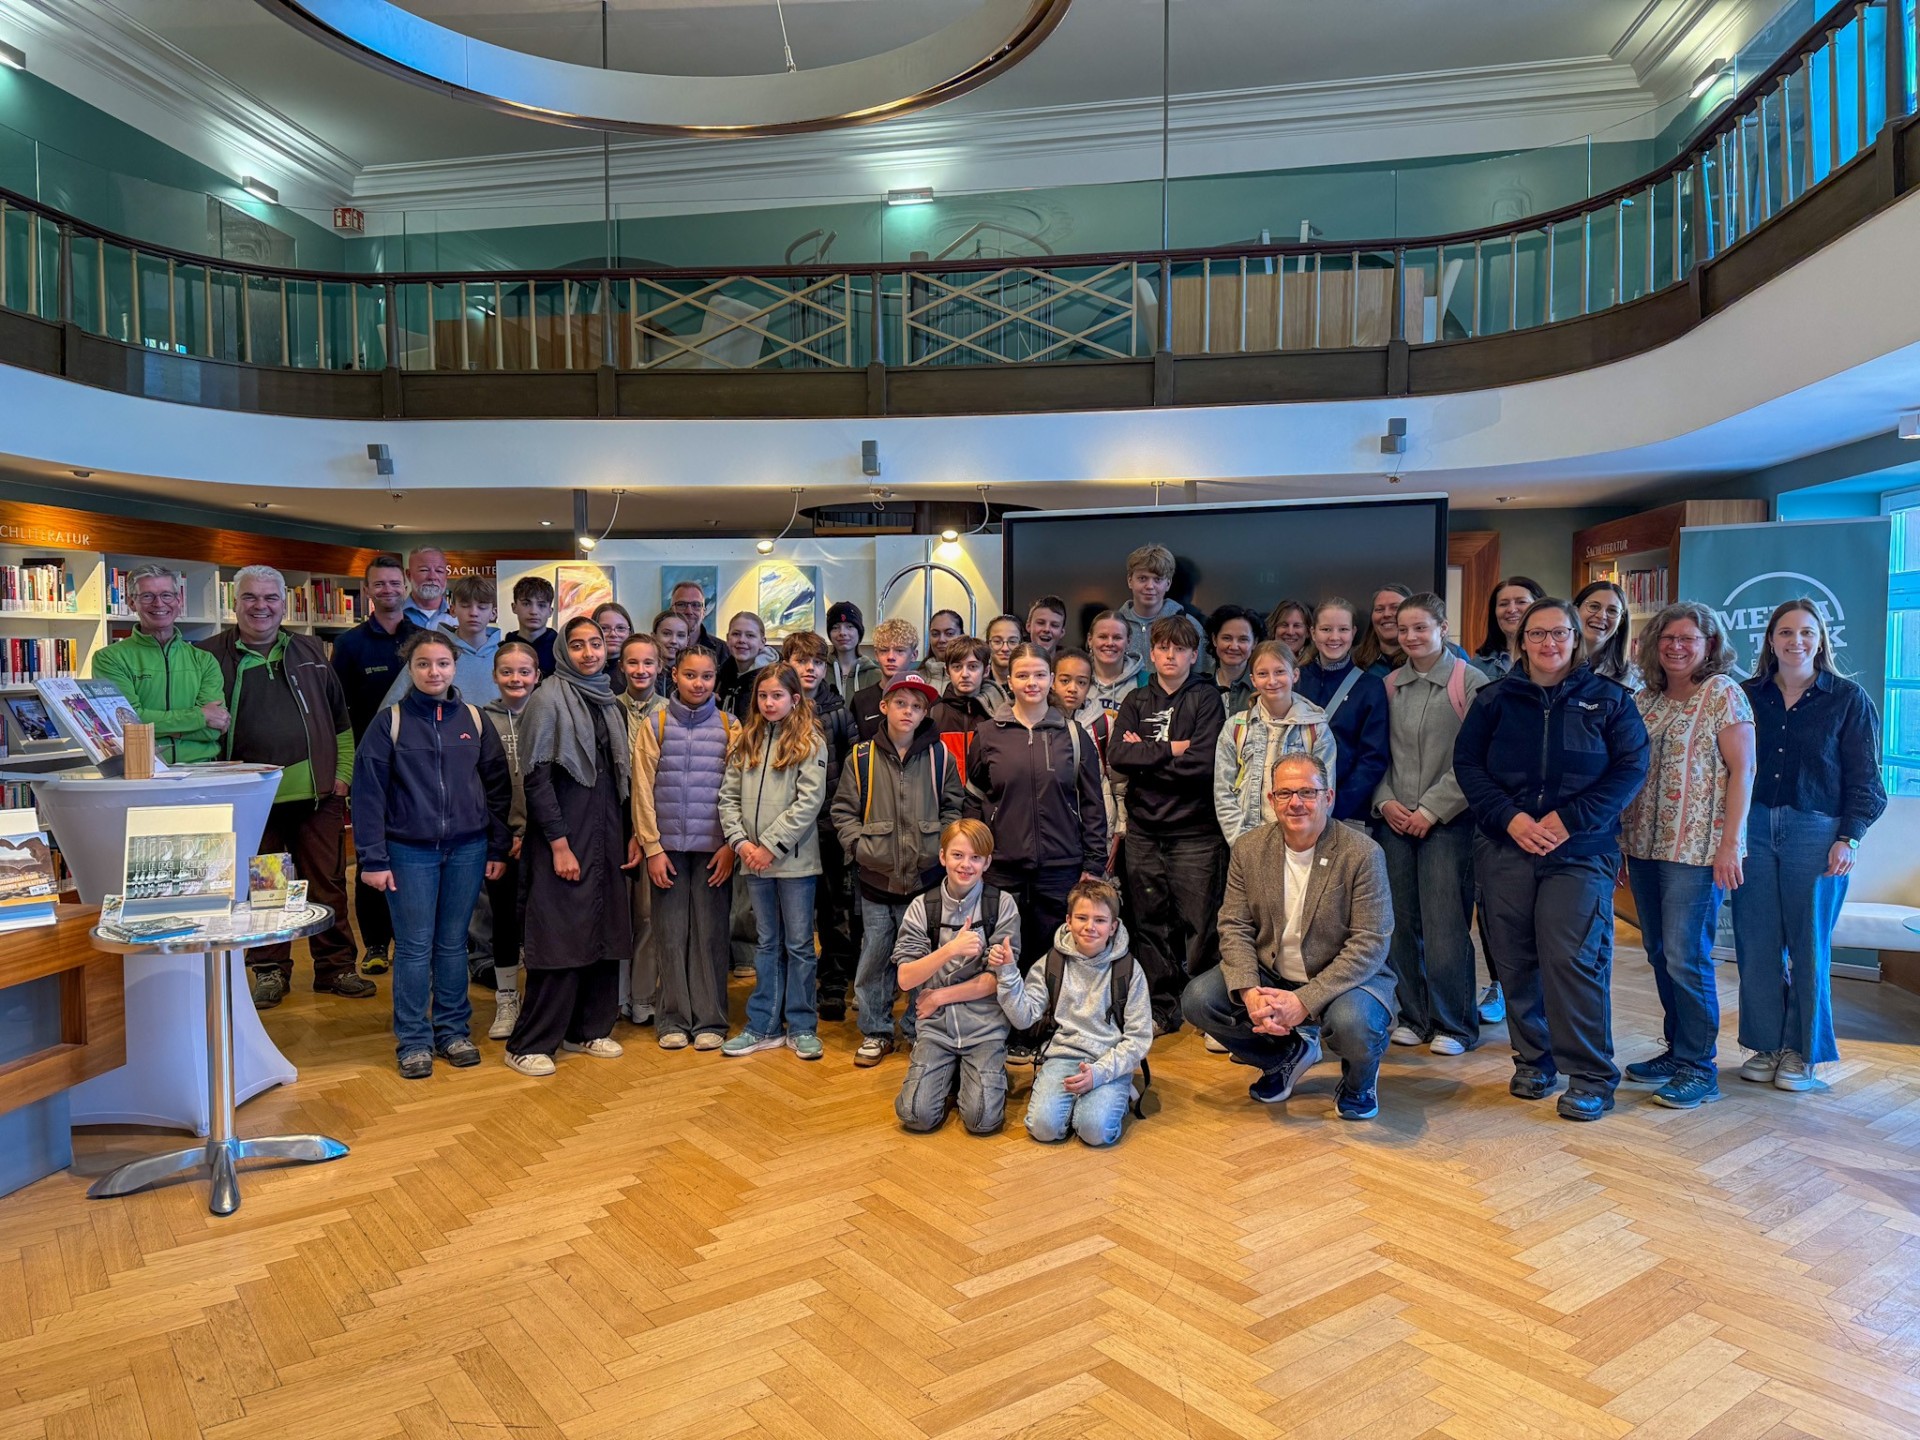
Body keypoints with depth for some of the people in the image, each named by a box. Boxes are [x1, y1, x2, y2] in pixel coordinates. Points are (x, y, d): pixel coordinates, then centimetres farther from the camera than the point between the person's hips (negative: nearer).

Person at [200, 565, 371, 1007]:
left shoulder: (311, 653, 11)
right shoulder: (212, 655, 2)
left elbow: (340, 719, 16)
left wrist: (344, 771, 7)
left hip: (317, 793, 2)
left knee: (329, 884, 6)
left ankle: (335, 967, 17)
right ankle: (269, 970, 21)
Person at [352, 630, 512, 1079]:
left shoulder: (473, 719, 4)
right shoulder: (391, 723, -3)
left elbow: (498, 786, 7)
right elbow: (368, 793, -4)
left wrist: (498, 848, 4)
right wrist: (372, 859, -8)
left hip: (467, 849, 2)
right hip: (410, 851, -2)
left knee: (453, 944, 11)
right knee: (413, 948, 3)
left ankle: (453, 1031, 23)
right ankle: (413, 1041, 15)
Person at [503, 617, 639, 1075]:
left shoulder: (608, 700, 11)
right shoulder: (549, 699, -8)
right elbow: (536, 778, -13)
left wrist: (632, 833, 9)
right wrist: (559, 844, -17)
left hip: (607, 837, 6)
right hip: (564, 839, -6)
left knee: (605, 933, 10)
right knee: (559, 937, -3)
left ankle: (588, 1029, 23)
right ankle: (530, 1044, 8)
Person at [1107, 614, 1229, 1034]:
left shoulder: (1206, 699, 2)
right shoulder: (1136, 702, 12)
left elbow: (1202, 763, -13)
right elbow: (1116, 757, -4)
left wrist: (1145, 758, -7)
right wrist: (1171, 750, -11)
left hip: (1195, 832, -4)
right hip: (1143, 830, 4)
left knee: (1199, 925, -1)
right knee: (1150, 924, 10)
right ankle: (1162, 1010, 21)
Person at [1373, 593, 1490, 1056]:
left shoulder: (1470, 683, -4)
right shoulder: (1389, 685, 11)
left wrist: (1432, 808, -12)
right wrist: (1385, 801, -2)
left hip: (1446, 822, -4)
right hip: (1394, 821, 4)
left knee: (1444, 925, -3)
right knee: (1400, 922, 6)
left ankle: (1454, 1023, 12)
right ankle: (1414, 1015, 20)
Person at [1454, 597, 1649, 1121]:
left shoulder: (1608, 699, 6)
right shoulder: (1496, 698, 9)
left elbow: (1631, 767, -2)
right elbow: (1467, 762, 5)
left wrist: (1569, 819, -12)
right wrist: (1509, 817, -10)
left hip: (1580, 851, -2)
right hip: (1506, 848, 2)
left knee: (1572, 959, -9)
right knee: (1515, 959, 5)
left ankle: (1590, 1076, 3)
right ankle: (1533, 1060, 21)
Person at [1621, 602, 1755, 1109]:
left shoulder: (1723, 693, -4)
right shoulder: (1644, 700, 11)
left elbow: (1741, 771, -8)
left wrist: (1729, 843, -14)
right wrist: (1622, 841, 9)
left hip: (1698, 848, -6)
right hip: (1645, 844, 6)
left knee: (1685, 956, -4)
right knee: (1659, 954, 12)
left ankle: (1698, 1068, 8)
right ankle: (1676, 1050, 25)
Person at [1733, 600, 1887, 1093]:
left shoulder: (1848, 699, 1)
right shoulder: (1748, 696, 7)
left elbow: (1864, 779, 0)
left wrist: (1848, 839, -9)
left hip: (1816, 833, -2)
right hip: (1753, 830, 2)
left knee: (1808, 945, 4)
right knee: (1756, 943, 4)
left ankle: (1804, 1053, 17)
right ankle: (1766, 1044, 17)